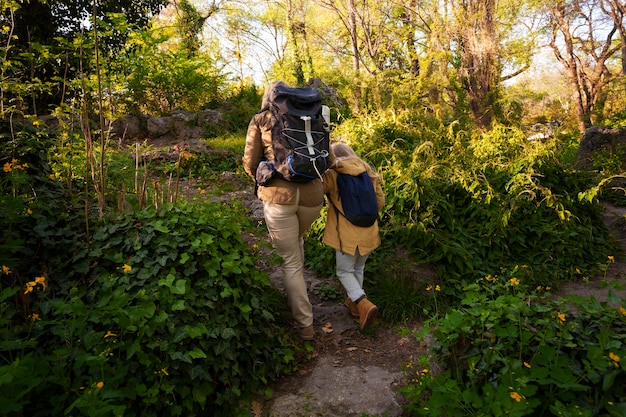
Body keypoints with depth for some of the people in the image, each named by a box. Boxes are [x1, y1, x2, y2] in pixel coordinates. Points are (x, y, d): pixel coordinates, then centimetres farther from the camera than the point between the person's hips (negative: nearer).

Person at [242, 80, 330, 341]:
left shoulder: (259, 121, 7)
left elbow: (250, 164, 4)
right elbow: (326, 159, 10)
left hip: (278, 196, -3)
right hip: (312, 194, 3)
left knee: (291, 262, 8)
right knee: (296, 239, 32)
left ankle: (305, 325, 14)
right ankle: (294, 296, 41)